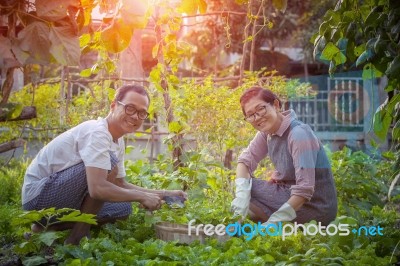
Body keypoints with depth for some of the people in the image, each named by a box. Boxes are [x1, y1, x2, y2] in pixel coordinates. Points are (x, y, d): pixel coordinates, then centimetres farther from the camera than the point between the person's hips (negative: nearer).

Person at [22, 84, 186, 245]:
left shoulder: (118, 142, 6)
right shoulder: (97, 133, -23)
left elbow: (121, 185, 14)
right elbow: (97, 188, -34)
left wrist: (163, 194, 5)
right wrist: (142, 196, -22)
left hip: (60, 196, 10)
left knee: (123, 208, 6)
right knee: (109, 164, -24)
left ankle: (50, 225, 8)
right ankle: (78, 237, -13)